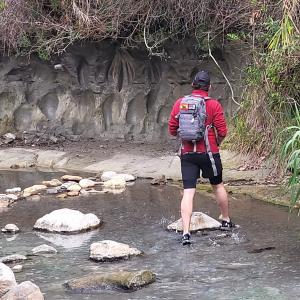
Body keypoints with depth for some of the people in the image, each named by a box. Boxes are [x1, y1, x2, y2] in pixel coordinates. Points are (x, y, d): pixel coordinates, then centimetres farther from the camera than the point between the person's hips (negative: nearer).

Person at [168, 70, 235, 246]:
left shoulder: (180, 103, 2)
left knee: (188, 193, -2)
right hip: (209, 152, -1)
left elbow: (172, 130, 6)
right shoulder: (214, 105, -6)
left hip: (187, 153, 1)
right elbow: (222, 132, -7)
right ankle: (226, 221, 34)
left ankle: (186, 233, -11)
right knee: (218, 186, 19)